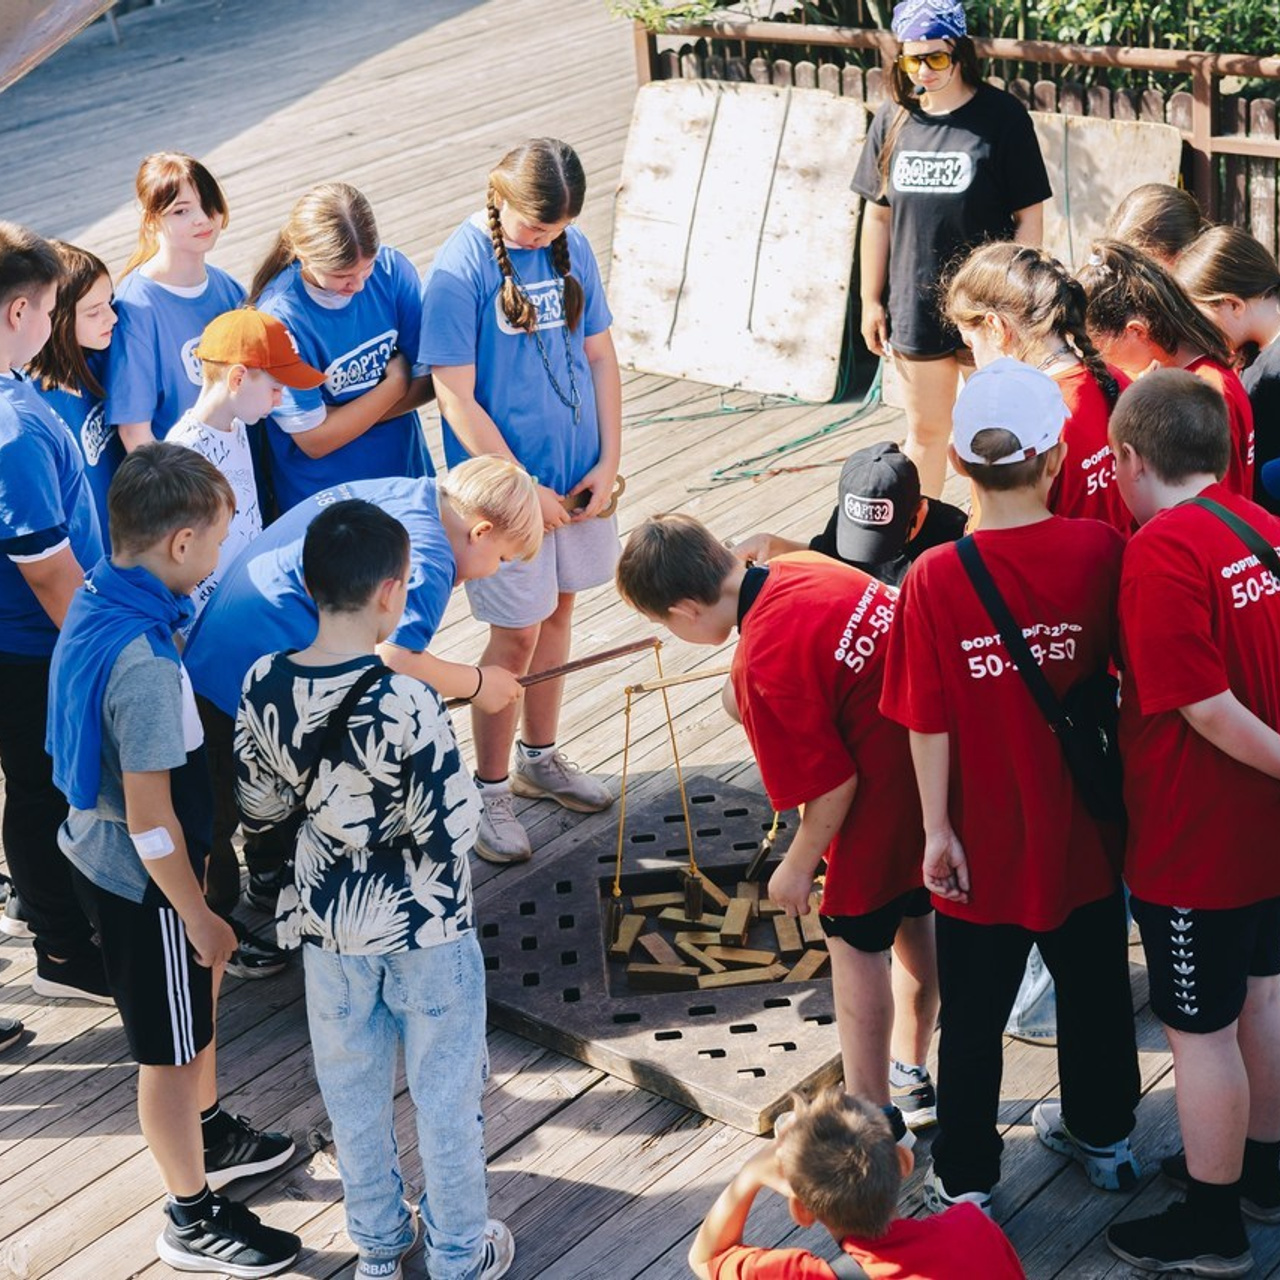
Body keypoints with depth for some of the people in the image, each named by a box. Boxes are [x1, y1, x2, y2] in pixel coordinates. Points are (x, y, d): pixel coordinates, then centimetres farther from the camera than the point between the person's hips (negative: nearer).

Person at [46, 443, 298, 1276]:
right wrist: (199, 916, -15)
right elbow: (150, 818, -27)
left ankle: (211, 1136, 52)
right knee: (170, 1048, 10)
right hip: (141, 882, -9)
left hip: (101, 853, 9)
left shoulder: (97, 600, -5)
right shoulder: (145, 661, -34)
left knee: (204, 985, 29)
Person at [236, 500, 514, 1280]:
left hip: (329, 921, 5)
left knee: (355, 1090, 22)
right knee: (446, 1093, 15)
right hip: (424, 925, -4)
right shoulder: (406, 702, -28)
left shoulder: (265, 687, -13)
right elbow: (452, 832, -23)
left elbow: (259, 809, -1)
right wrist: (463, 782, -4)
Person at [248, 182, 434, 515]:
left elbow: (428, 380, -7)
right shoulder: (280, 318, -25)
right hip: (323, 500, -4)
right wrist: (396, 383, -12)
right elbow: (315, 441, -19)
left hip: (406, 473, 4)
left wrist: (344, 418, -17)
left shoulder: (392, 269, -12)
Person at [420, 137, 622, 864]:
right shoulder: (461, 271, -17)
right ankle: (490, 791, 16)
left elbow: (600, 356, 7)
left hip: (578, 476, 6)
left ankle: (540, 758, 35)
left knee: (558, 612, 17)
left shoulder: (572, 250, 0)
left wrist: (608, 462, -2)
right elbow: (458, 400, -17)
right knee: (517, 637, 1)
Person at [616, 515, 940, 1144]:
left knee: (856, 939, 10)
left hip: (887, 797, -9)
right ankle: (911, 1080, 44)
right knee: (912, 916, 25)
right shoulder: (803, 567, -1)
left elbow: (831, 785, -19)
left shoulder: (762, 665, -24)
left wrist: (799, 866, -4)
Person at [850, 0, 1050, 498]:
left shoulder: (1001, 116, -9)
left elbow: (1029, 217, -7)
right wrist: (871, 300, 8)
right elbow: (878, 215, 9)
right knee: (924, 429, 16)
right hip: (916, 304, 4)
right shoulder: (893, 120, 2)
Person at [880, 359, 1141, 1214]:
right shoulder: (1101, 551, -13)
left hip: (987, 841, -3)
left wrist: (937, 827, -6)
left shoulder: (935, 578, -20)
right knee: (1094, 983, 24)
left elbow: (928, 725, -16)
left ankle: (966, 1182, 23)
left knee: (973, 1013, 12)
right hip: (1084, 833, 3)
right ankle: (1103, 1133, 43)